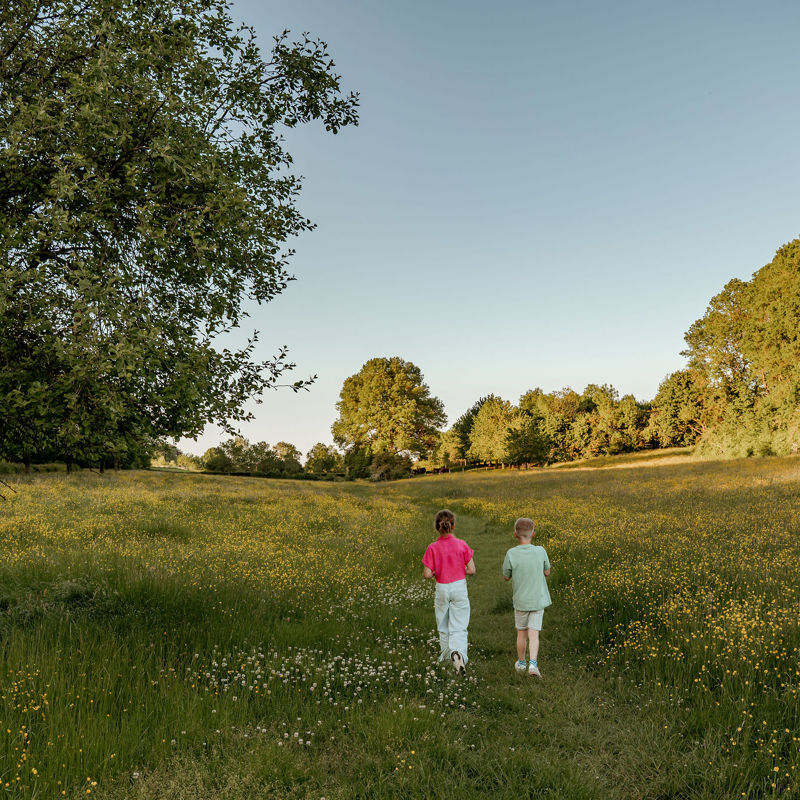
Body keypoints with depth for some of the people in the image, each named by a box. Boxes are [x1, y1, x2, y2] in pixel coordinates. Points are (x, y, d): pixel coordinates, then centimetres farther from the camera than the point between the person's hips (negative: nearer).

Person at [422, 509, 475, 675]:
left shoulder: (433, 548, -11)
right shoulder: (462, 545, -9)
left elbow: (427, 574, -12)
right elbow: (471, 570, -8)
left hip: (442, 589, 0)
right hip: (459, 588, 0)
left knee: (443, 626, 20)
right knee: (459, 627, 2)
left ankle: (446, 656, 32)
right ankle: (458, 652, -23)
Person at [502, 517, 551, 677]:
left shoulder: (511, 554, -17)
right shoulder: (540, 551, -13)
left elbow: (506, 577, -4)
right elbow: (547, 572, 3)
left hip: (520, 601, 0)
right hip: (538, 600, 0)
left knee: (521, 632, 17)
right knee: (533, 634, 5)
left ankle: (521, 663, 32)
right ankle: (533, 663, -11)